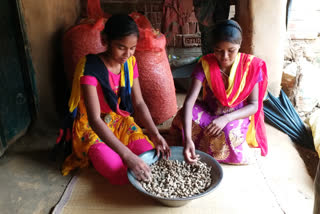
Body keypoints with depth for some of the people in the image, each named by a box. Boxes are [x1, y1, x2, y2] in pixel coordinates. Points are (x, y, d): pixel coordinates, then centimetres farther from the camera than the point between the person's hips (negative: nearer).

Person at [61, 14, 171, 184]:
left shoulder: (130, 62, -6)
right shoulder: (90, 67, -25)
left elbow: (139, 103, -5)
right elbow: (95, 120, -31)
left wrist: (155, 135, -22)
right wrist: (127, 155, -40)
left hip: (121, 122, 5)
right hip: (93, 129, -5)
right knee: (122, 176, -24)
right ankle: (95, 156, 8)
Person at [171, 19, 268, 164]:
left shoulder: (250, 65, -15)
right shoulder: (205, 64, -18)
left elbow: (254, 105, -13)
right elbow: (190, 101, -29)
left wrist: (226, 118, -33)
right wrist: (188, 139, -43)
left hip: (237, 116, 0)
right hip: (209, 113, 1)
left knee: (226, 133, -34)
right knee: (185, 115, -30)